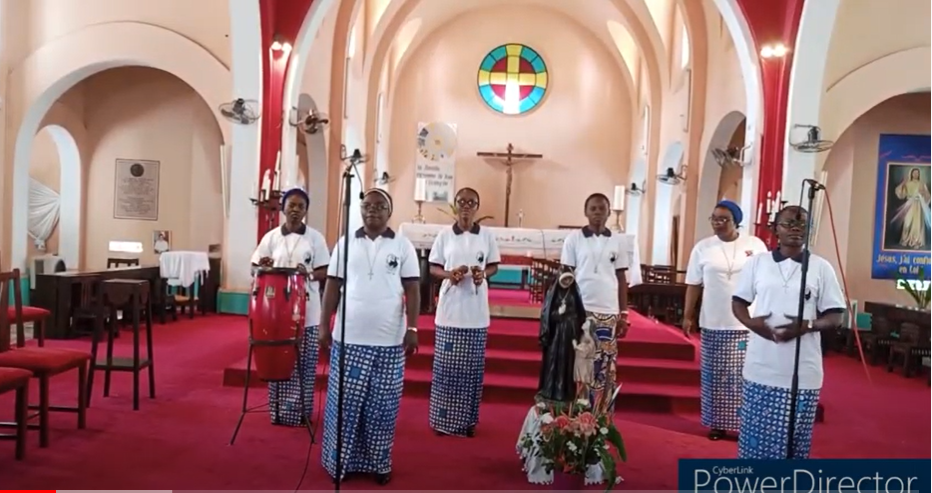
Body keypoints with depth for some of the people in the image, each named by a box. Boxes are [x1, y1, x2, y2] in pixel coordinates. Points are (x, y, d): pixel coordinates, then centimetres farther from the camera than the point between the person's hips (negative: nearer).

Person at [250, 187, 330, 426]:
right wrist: (262, 266, -15)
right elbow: (255, 268, 7)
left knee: (305, 363, 3)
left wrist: (309, 273, -21)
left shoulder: (315, 238, 0)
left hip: (307, 312, -1)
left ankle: (301, 411, 15)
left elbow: (325, 272, 0)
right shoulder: (271, 237, 4)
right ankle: (279, 411, 19)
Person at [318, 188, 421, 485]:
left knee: (382, 405, 7)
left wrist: (412, 329, -6)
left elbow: (412, 290, 1)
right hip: (349, 339, 1)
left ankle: (379, 462, 20)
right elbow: (333, 287, 6)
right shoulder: (345, 243, 5)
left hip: (389, 341, -1)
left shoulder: (403, 246, 1)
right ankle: (342, 460, 20)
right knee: (345, 403, 6)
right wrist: (324, 326, 2)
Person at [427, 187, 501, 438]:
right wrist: (449, 274, -15)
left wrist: (483, 274, -12)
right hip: (450, 309, -1)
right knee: (446, 366, 3)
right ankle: (443, 419, 14)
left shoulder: (487, 235, 2)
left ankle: (468, 420, 18)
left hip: (476, 311, 1)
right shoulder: (444, 235, 1)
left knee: (472, 367, 6)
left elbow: (494, 266, 9)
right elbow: (433, 268, 5)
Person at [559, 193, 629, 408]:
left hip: (609, 313, 2)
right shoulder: (574, 238, 2)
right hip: (580, 310, -2)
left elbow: (621, 279, 11)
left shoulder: (617, 241, 8)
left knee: (606, 368, 3)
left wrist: (624, 314, 7)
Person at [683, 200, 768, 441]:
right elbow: (694, 285, 4)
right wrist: (687, 316, 1)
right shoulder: (702, 248, 2)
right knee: (715, 375, 7)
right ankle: (718, 423, 18)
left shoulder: (755, 245, 0)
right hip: (713, 323, 1)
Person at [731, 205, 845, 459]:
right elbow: (738, 301, 9)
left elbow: (835, 316, 2)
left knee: (795, 435, 6)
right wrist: (751, 322, -12)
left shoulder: (822, 268, 1)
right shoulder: (757, 262, 4)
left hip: (802, 370, -1)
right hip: (761, 366, 1)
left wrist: (807, 326, -18)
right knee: (756, 431, 7)